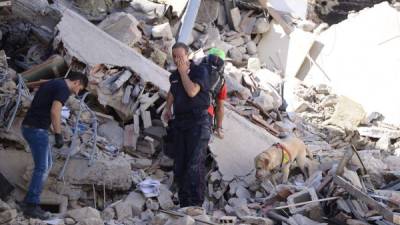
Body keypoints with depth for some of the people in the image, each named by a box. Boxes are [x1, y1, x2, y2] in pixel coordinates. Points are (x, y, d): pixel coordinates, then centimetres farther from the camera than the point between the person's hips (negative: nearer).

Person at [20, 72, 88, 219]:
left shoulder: (51, 84, 21)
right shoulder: (64, 89, -10)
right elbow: (54, 111, -22)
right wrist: (58, 135, -16)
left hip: (28, 127, 10)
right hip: (38, 129, -10)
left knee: (46, 165, 16)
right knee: (41, 168, -3)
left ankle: (29, 201, 17)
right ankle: (31, 206, -1)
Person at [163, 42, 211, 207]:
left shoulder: (200, 71, -6)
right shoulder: (174, 75, 14)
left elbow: (192, 91, -23)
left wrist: (183, 72, -13)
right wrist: (167, 108, 21)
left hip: (198, 122, -7)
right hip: (180, 123, 7)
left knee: (195, 165, -15)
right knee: (179, 166, 7)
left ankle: (196, 204, -15)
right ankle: (184, 204, 14)